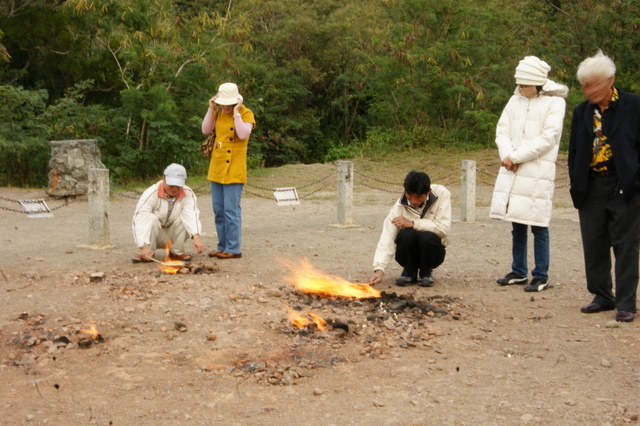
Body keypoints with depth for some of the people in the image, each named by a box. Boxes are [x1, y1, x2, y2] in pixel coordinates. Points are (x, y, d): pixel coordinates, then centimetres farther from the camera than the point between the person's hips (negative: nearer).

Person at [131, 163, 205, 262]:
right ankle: (146, 254, -17)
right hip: (154, 234, -2)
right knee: (151, 219, -32)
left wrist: (196, 236, -51)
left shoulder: (188, 194, -15)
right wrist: (144, 246, -45)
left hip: (173, 234, 2)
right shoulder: (151, 193, -23)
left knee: (185, 219, -25)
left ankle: (176, 253, -9)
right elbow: (140, 219, -32)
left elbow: (192, 214, -32)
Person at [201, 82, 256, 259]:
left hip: (234, 170, -7)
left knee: (231, 210, -7)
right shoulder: (219, 112, 10)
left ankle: (233, 249, -2)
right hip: (216, 168, 7)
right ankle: (222, 247, 20)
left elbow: (244, 134, -24)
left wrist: (236, 112, -21)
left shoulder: (246, 114, -9)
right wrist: (211, 109, -3)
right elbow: (206, 130, 5)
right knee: (219, 210, 11)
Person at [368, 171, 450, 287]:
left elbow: (444, 228, -22)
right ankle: (409, 272, -2)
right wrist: (379, 269, -38)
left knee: (428, 237, -33)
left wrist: (413, 224, -26)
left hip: (432, 251, 0)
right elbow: (387, 237, -24)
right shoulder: (400, 206, -16)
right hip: (409, 254, 0)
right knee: (408, 234, -32)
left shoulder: (442, 194, -14)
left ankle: (426, 272, -2)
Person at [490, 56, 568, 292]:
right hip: (512, 170, 5)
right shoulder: (515, 100, 13)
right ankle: (519, 272, 20)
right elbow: (502, 130, 9)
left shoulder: (555, 102, -4)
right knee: (517, 224, 10)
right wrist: (507, 155, -9)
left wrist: (516, 157, -12)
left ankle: (541, 277, 4)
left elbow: (548, 138, -11)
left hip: (538, 172, -5)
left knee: (538, 225, -4)